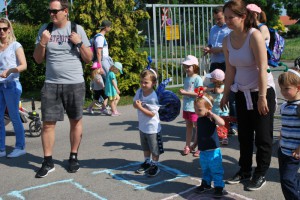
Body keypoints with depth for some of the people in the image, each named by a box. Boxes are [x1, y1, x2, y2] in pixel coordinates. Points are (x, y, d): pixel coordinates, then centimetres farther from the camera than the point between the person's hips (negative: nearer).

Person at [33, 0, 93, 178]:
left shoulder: (77, 29, 1)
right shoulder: (45, 30, 7)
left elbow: (89, 59, 3)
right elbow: (38, 60, 8)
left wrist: (80, 43, -12)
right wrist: (42, 43, -8)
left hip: (75, 84, -1)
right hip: (51, 84, 2)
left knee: (76, 121, 7)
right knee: (48, 123, -1)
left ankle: (74, 157, 22)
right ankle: (48, 162, 9)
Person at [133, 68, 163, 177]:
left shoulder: (153, 97, -25)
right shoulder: (139, 91, -5)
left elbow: (152, 114, -26)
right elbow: (134, 104, 5)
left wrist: (140, 107, -30)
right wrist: (136, 104, -18)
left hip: (152, 128, -7)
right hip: (142, 126, 7)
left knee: (154, 149, 9)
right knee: (145, 147, 24)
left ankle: (155, 165, 25)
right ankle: (147, 162, 41)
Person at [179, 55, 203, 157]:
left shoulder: (198, 79, -11)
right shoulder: (186, 78, 11)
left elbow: (198, 93, -19)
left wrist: (185, 92, -20)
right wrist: (182, 92, 2)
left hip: (194, 107, -7)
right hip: (186, 107, 7)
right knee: (188, 126, 15)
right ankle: (187, 146, 23)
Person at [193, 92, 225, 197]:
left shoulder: (211, 119, -19)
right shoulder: (199, 119, 3)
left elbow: (222, 123, -41)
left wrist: (212, 114, -33)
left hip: (213, 151, -7)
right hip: (203, 151, 7)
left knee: (216, 170, 5)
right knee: (205, 170, 22)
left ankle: (219, 186, 17)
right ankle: (206, 183, 38)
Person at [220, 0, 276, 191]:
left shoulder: (255, 35, -19)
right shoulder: (227, 40, -1)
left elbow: (262, 68, -21)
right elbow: (230, 70, 5)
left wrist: (262, 97, -22)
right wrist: (226, 94, 7)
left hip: (262, 91, -6)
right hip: (242, 93, 6)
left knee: (263, 136, 4)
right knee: (244, 134, 14)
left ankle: (261, 174, 19)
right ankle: (245, 170, 30)